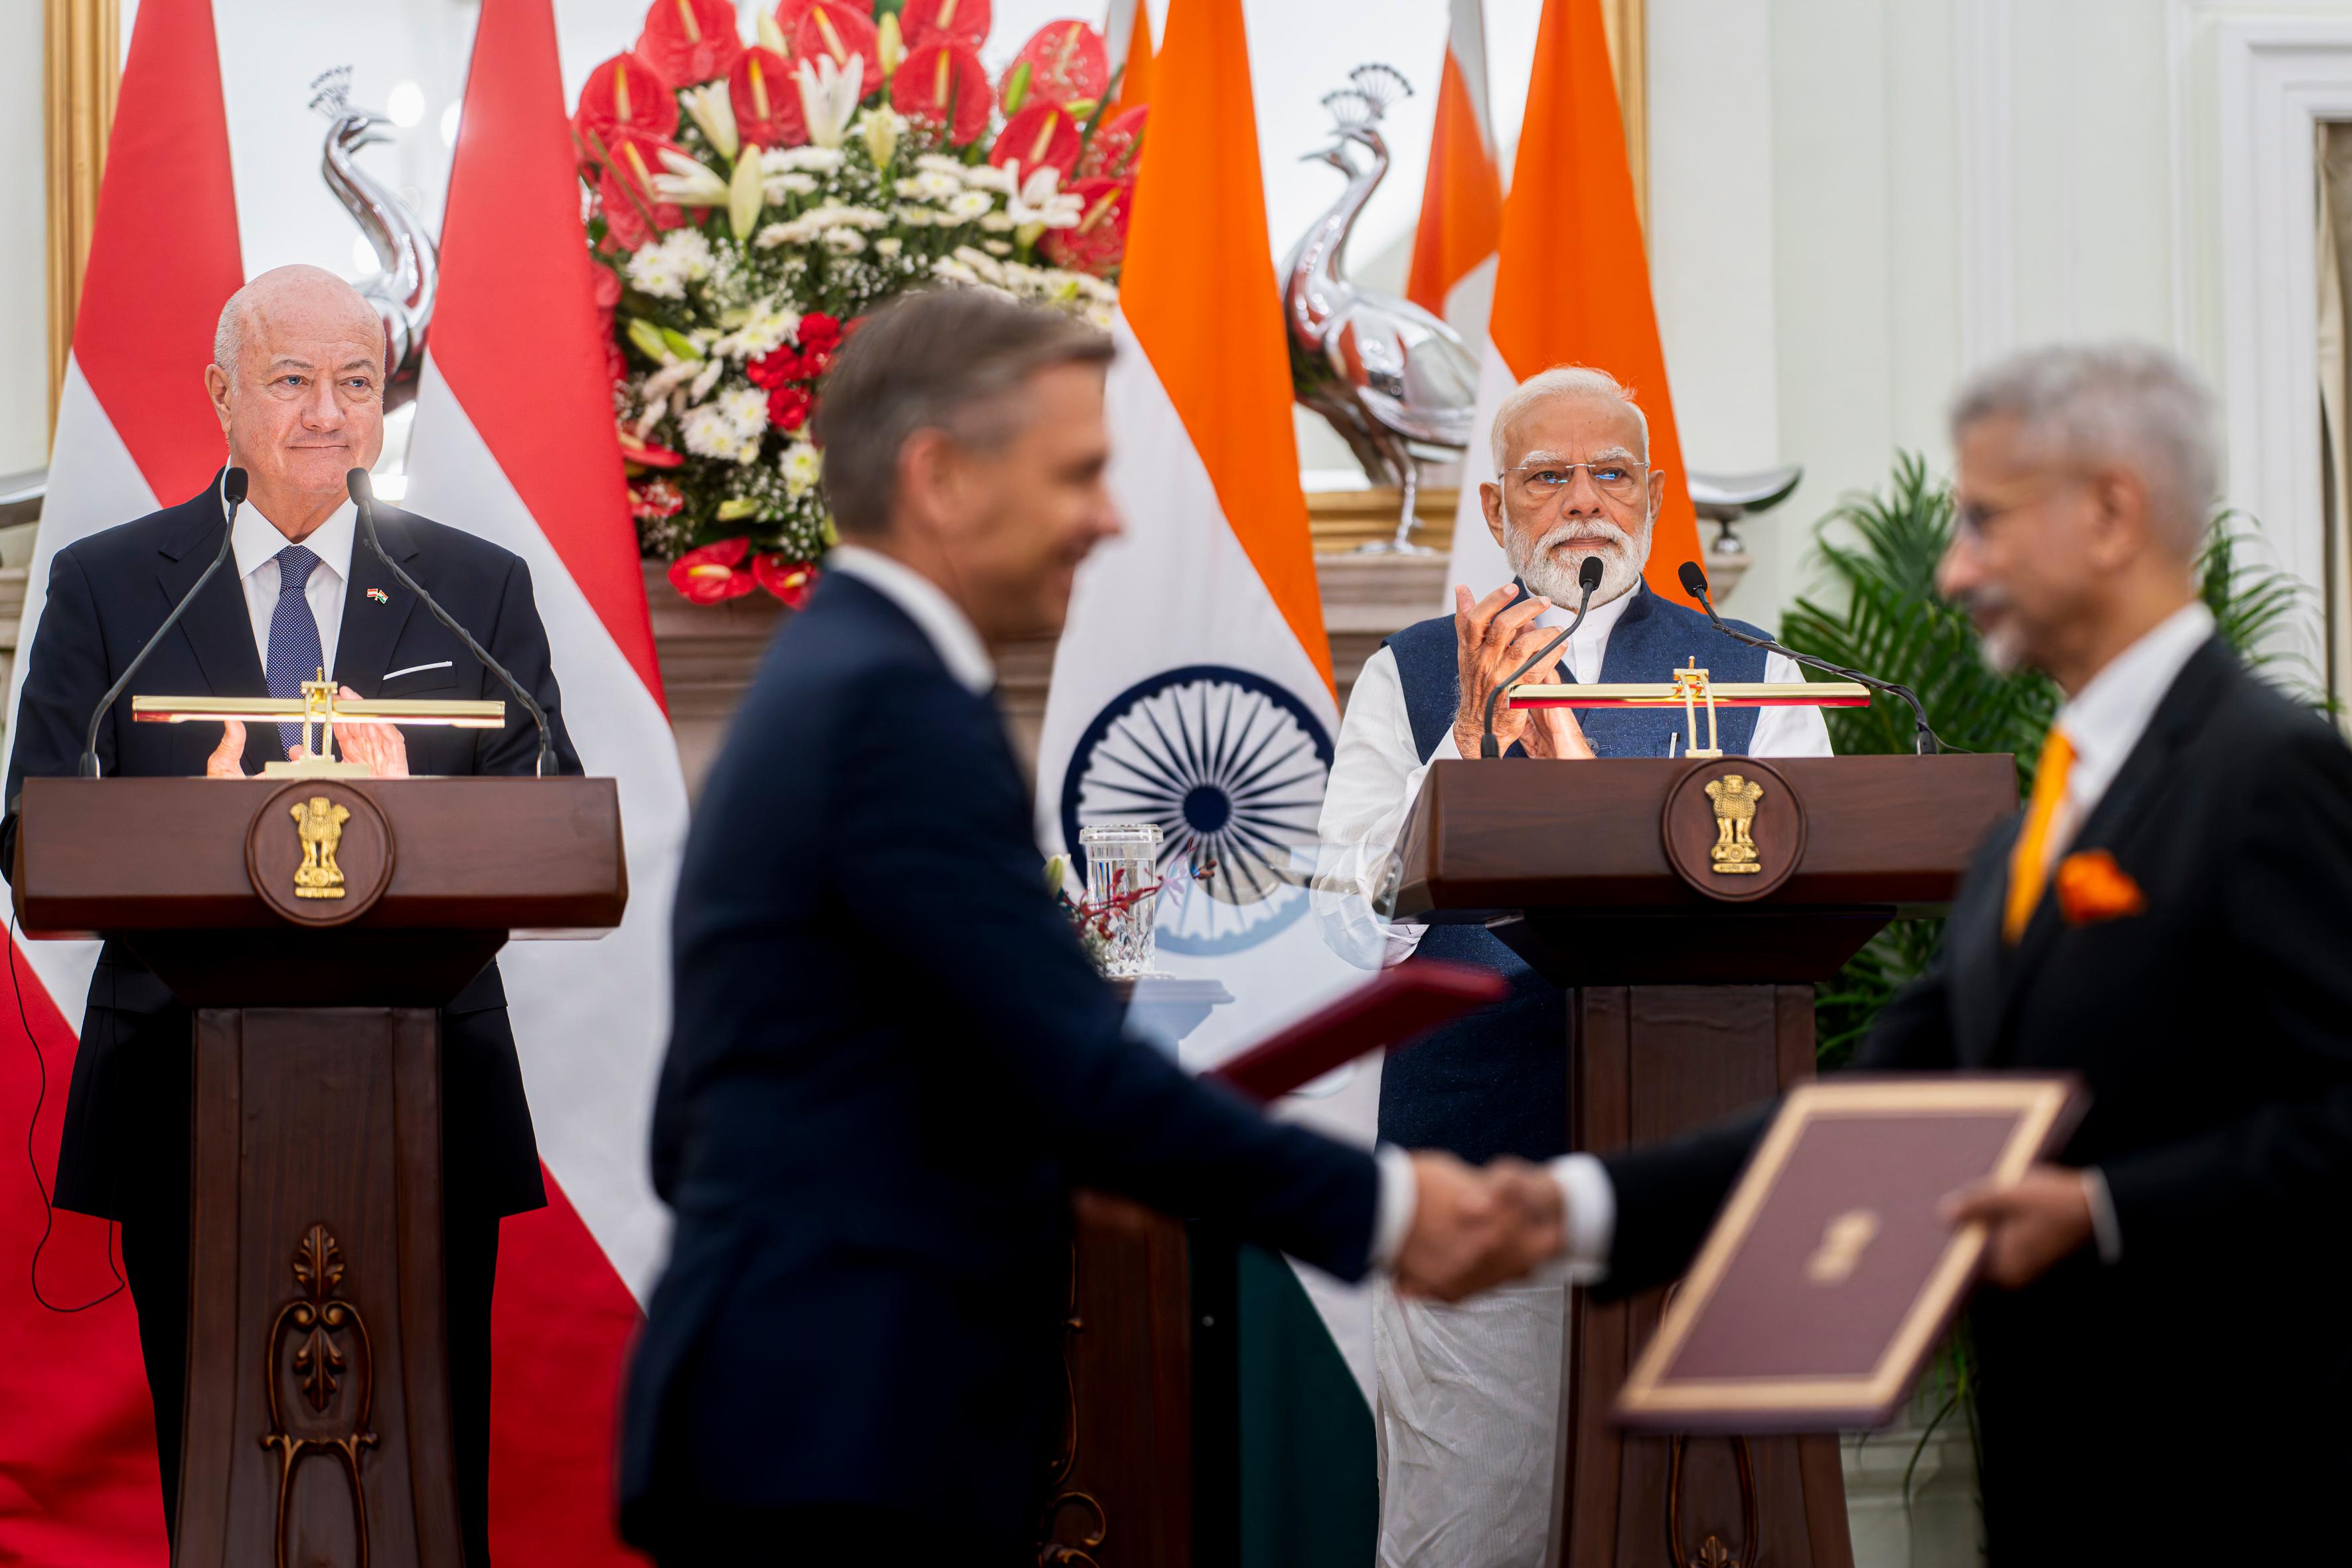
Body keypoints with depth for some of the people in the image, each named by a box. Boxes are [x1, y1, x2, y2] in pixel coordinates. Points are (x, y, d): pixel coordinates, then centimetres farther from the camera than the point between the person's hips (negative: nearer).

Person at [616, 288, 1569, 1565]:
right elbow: (1080, 1073, -19)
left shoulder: (822, 688, 18)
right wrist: (1380, 1207, -13)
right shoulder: (895, 707, -13)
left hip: (796, 1421, 10)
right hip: (842, 1448, -10)